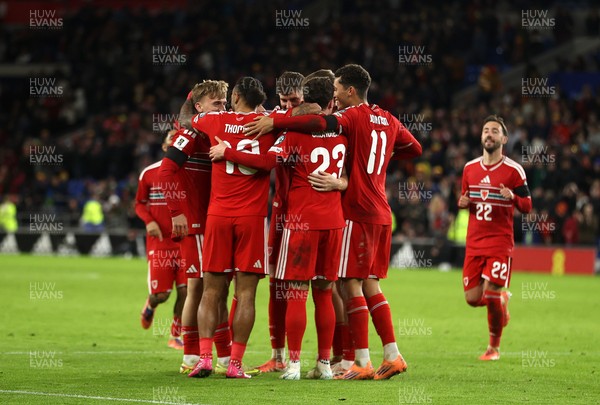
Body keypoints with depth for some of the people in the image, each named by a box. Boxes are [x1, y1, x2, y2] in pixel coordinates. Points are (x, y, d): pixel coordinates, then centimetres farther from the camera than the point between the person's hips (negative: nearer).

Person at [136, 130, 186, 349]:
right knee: (161, 294, -5)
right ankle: (151, 304, 33)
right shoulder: (149, 174, 0)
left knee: (185, 290, -5)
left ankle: (175, 336, 12)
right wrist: (149, 221, -8)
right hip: (159, 240, -1)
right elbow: (140, 203, 10)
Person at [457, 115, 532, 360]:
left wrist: (513, 198, -22)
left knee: (491, 295, -14)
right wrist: (462, 203, -2)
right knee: (473, 299, -1)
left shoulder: (514, 170, -3)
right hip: (474, 242, 4)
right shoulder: (470, 168, 10)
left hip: (500, 242, -4)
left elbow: (527, 206, 0)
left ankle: (494, 346, 7)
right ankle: (502, 299, 34)